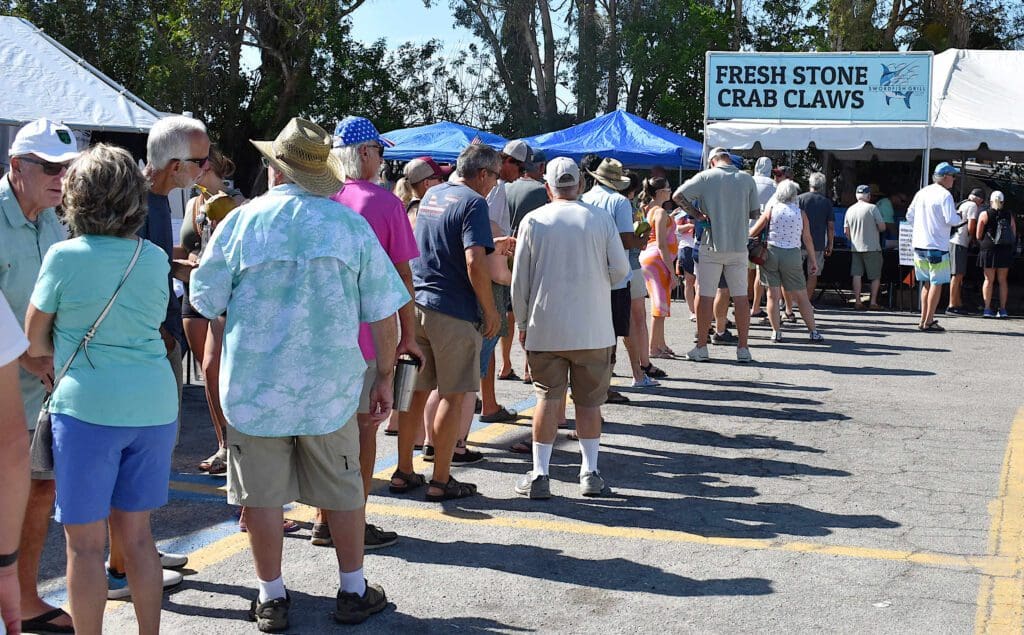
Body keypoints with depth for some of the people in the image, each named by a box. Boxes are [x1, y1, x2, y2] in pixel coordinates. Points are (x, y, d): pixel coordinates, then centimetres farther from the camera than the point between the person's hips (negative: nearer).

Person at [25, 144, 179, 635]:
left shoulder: (64, 257, -7)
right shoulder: (155, 258, 5)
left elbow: (33, 343, 0)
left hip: (88, 406, -5)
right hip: (154, 404, 5)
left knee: (86, 542, 5)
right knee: (136, 532, 15)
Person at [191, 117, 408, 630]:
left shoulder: (242, 221, -5)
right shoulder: (351, 224, -2)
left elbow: (205, 300, 2)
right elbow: (382, 313, 0)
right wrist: (385, 377, 10)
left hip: (255, 383, -1)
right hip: (330, 384, 1)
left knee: (262, 493, 9)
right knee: (343, 489, 14)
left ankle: (272, 598, 18)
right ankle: (353, 592, 24)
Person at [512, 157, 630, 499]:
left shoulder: (533, 221, -2)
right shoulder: (600, 219, -1)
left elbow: (519, 280, 0)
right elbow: (620, 270, 0)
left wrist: (522, 323, 11)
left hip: (545, 327, 0)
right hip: (592, 329, 0)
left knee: (548, 398, 5)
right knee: (589, 401, 10)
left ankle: (539, 474, 3)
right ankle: (590, 473, 13)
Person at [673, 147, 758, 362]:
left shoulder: (706, 177, -3)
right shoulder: (747, 179, 4)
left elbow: (678, 196, -7)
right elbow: (755, 211, 8)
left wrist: (696, 214, -1)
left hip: (711, 244, -2)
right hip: (739, 245, 2)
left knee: (705, 296, 3)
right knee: (740, 296, 6)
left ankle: (701, 347, 7)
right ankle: (743, 349, 8)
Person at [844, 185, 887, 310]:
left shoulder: (850, 210, 6)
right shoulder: (872, 208, -9)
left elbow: (846, 231, 10)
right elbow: (882, 227, -9)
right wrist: (875, 228, 12)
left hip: (855, 248, 4)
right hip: (872, 248, -4)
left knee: (857, 275, 4)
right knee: (876, 276, 6)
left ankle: (857, 302, 2)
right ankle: (873, 302, 5)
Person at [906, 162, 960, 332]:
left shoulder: (921, 192, 9)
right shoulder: (945, 195, -12)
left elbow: (909, 216, 12)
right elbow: (951, 220, -18)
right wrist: (959, 217, 2)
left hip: (919, 245, 7)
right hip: (937, 246, -7)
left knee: (927, 283, 16)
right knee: (937, 283, -1)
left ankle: (923, 319, 18)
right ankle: (928, 322, -3)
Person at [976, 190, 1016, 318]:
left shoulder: (984, 214, -3)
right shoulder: (1009, 215, 5)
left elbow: (978, 236, -3)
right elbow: (1014, 236, 7)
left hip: (989, 250, -2)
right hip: (1005, 250, 2)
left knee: (989, 280, 2)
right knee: (1002, 280, 7)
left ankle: (987, 308, -3)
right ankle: (1003, 309, 6)